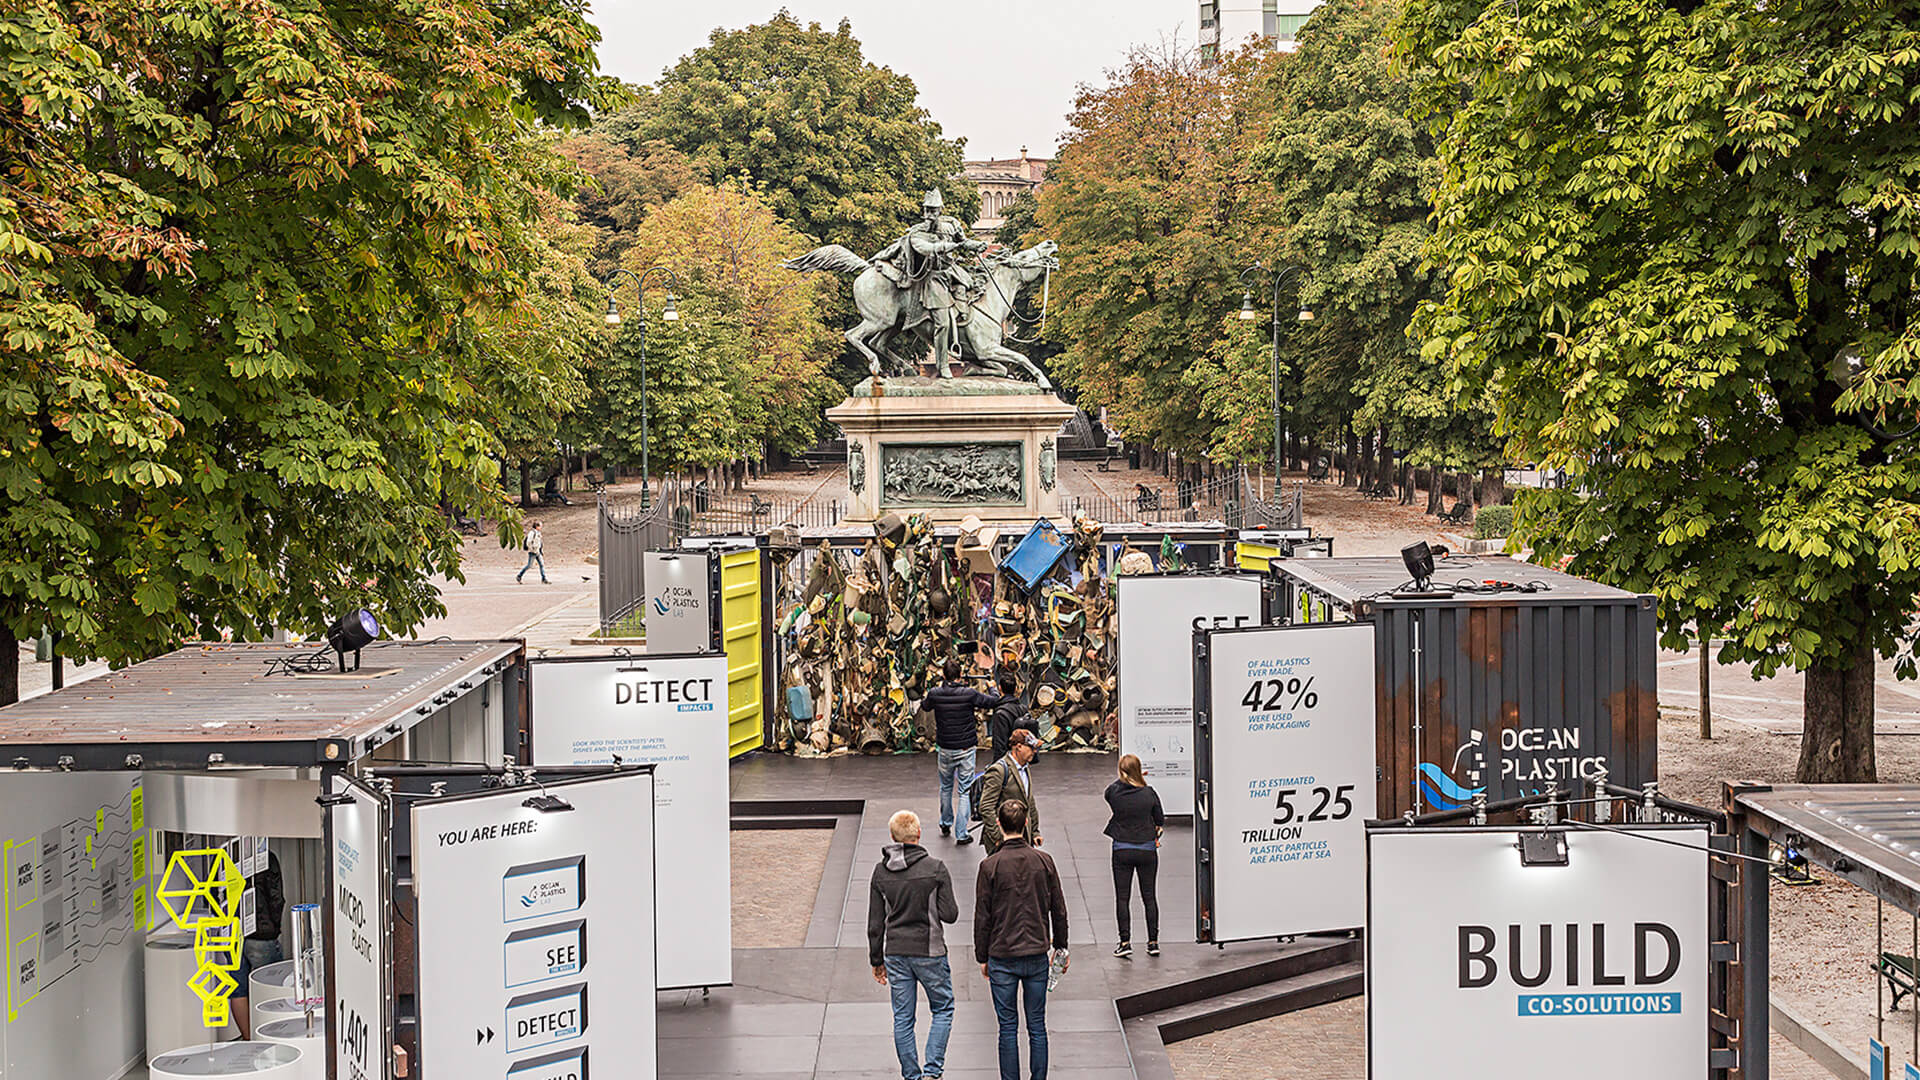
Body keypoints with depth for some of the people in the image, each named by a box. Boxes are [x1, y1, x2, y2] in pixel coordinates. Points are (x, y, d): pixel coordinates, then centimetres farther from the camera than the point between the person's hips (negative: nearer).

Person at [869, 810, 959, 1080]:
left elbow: (875, 923, 4)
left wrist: (877, 960, 13)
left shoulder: (881, 872, 0)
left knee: (903, 1018, 11)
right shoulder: (935, 868, -12)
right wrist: (954, 902, 12)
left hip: (895, 953, 3)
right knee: (943, 1009, 13)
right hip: (928, 951, -3)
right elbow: (949, 914, -11)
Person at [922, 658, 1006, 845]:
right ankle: (961, 834, 3)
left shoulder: (935, 694, -9)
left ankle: (945, 824, 38)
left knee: (946, 787, 23)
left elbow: (925, 705, 14)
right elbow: (993, 702, -5)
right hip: (965, 749, -3)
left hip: (944, 749, 3)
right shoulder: (969, 694, -16)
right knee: (964, 791, 3)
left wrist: (940, 684, 20)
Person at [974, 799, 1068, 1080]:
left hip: (1002, 957, -2)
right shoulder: (1044, 861, -3)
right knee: (1037, 1026, 10)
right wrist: (1061, 947, 17)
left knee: (1008, 1028, 5)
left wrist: (982, 957, 6)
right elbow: (1059, 910, 4)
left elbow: (983, 917, -5)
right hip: (1037, 956, 2)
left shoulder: (991, 866, -10)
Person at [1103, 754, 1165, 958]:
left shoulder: (1113, 791, -11)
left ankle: (1125, 942, 0)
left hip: (1122, 851, -1)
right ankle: (1153, 942, 14)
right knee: (1149, 896, 11)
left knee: (1122, 897, 6)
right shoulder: (1149, 794, -10)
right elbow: (1160, 821, 2)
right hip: (1147, 850, 1)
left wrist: (1125, 779, 21)